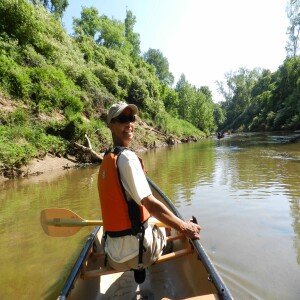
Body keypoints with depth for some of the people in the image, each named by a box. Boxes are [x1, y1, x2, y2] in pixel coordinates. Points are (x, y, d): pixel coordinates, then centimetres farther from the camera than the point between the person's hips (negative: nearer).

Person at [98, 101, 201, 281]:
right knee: (180, 234, 16)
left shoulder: (106, 160, 6)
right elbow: (150, 204, -24)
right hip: (137, 251, -7)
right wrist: (184, 227, -13)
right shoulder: (127, 157, -20)